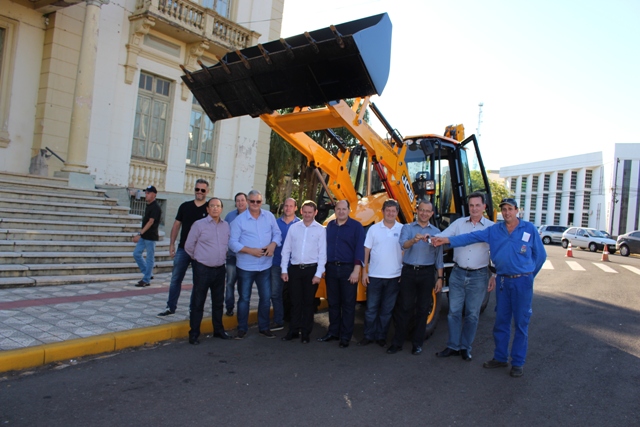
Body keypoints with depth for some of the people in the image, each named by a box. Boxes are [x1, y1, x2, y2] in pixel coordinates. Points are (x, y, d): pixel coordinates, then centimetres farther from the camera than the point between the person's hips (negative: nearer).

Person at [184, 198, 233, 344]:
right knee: (198, 302, 2)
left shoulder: (226, 225, 6)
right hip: (202, 269, -4)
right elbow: (189, 246, -1)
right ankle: (194, 334, 11)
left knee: (218, 301, 14)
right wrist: (198, 258, 8)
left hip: (220, 269, 4)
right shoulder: (199, 224, -6)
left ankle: (218, 330, 28)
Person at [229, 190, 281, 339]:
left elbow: (277, 233, 8)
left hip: (265, 265, 3)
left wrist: (273, 244, -12)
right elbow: (233, 243, -9)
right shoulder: (239, 219, -7)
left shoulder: (269, 216, 2)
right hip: (245, 266, -3)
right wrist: (251, 250, -19)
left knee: (266, 298, 11)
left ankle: (264, 327, 27)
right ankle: (242, 328, 23)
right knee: (244, 298, 9)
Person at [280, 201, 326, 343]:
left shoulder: (320, 230, -2)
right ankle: (293, 330, 21)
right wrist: (284, 270, 2)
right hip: (294, 268, 2)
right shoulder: (293, 227, 5)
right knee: (295, 301, 9)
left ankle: (306, 332, 20)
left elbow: (322, 253, -4)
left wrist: (318, 274, -9)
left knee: (308, 302, 9)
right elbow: (286, 249, 6)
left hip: (311, 269, -2)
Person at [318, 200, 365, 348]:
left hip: (348, 269, -4)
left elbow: (360, 249, -8)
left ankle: (345, 337, 10)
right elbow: (325, 246, 15)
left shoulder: (356, 226, -3)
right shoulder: (330, 225, 11)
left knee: (348, 305, 2)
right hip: (331, 269, 4)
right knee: (333, 303, 11)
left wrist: (356, 270, -15)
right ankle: (333, 332, 23)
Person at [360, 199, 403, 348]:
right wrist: (364, 271, -2)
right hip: (374, 275, 0)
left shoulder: (402, 229, 0)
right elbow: (366, 251, 2)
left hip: (394, 277, 0)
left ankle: (381, 337, 21)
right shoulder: (374, 228, 1)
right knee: (371, 308, 6)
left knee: (387, 310, 9)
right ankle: (369, 336, 17)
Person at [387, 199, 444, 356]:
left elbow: (438, 257, 9)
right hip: (409, 271, -1)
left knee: (423, 309, 6)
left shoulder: (436, 232, 9)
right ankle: (397, 342, 10)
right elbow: (403, 244, -17)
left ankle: (417, 343, 18)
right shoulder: (407, 228, 3)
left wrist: (440, 277, 3)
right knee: (404, 307, 1)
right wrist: (414, 240, -38)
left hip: (427, 273, 2)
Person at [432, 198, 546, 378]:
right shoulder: (494, 230, 4)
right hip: (502, 280, 3)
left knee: (521, 323, 4)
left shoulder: (529, 229, -3)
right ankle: (500, 358, 24)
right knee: (501, 321, 11)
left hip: (522, 282, -3)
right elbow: (472, 237, -5)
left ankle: (518, 362, 15)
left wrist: (528, 275, 8)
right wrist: (448, 240, -17)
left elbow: (540, 255, 5)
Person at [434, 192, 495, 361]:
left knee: (472, 314, 9)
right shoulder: (459, 223, 3)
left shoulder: (491, 227, -1)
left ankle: (465, 347, 22)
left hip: (478, 276, -2)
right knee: (454, 311, 7)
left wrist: (494, 276, -2)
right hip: (458, 273, 2)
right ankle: (453, 346, 18)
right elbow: (442, 236, -4)